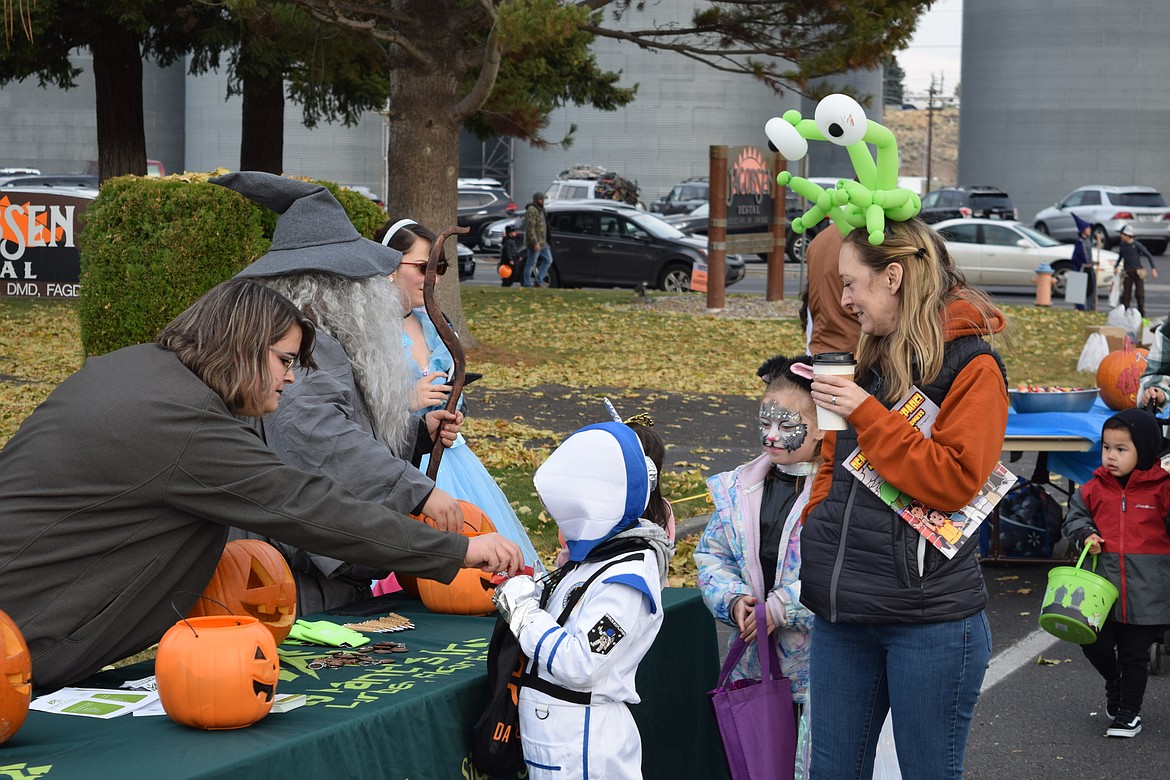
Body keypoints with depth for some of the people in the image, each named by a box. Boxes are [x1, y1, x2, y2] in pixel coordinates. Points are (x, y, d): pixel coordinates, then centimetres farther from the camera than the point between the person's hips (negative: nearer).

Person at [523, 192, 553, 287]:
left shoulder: (540, 210, 15)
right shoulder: (531, 211, -16)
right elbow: (530, 228, -23)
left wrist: (545, 242, 23)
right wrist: (535, 243, -26)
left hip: (543, 243, 10)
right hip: (535, 243, -10)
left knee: (548, 260, 9)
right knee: (531, 264, -3)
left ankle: (538, 281, 13)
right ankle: (527, 284, 3)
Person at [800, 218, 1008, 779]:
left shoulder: (971, 367, -9)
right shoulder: (870, 362, 13)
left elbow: (954, 481, -18)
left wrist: (867, 414, -19)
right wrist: (810, 536, 7)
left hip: (930, 620, -7)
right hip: (843, 610, 7)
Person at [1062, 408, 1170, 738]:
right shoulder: (1095, 488, 2)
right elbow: (1075, 514, 13)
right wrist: (1085, 534, -4)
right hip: (1102, 584, 3)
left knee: (1134, 655, 8)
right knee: (1094, 645, 3)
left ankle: (1128, 713, 23)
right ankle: (1114, 681, 34)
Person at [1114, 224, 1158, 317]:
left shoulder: (1137, 245, -11)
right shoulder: (1122, 245, 4)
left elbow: (1149, 255, -7)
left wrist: (1153, 268, -14)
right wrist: (1116, 266, 13)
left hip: (1138, 272, -3)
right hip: (1127, 273, 3)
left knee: (1140, 293, -2)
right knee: (1126, 294, -2)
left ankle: (1141, 313, 8)